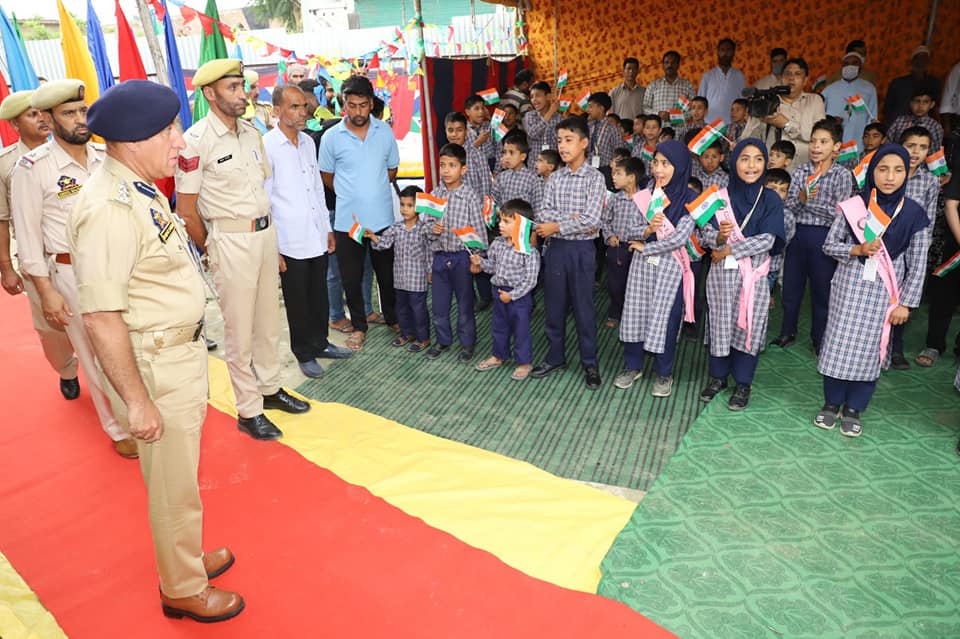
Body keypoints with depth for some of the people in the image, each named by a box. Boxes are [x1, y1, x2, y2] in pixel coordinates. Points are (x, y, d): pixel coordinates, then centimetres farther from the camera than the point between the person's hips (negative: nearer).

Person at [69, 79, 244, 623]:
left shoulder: (142, 190, 6)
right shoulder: (110, 207, -24)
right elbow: (100, 314, -26)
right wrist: (137, 401, -22)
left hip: (184, 350, 9)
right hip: (156, 364, -9)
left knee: (181, 475, 25)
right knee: (174, 488, 10)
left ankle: (187, 556, 46)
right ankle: (183, 590, 31)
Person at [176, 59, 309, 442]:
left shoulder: (252, 133, 9)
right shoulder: (196, 141, -13)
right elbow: (186, 211, -10)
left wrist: (272, 238, 12)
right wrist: (212, 252, 0)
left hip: (267, 233, 7)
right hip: (231, 240, -7)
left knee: (269, 321, 16)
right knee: (240, 331, 3)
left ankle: (270, 388, 34)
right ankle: (248, 411, 16)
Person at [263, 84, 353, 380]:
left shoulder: (308, 142, 8)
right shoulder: (266, 147, -12)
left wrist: (328, 228, 16)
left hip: (317, 237, 6)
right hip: (290, 242, -6)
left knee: (319, 296, 17)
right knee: (298, 302, 9)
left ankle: (320, 343, 36)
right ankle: (304, 353, 26)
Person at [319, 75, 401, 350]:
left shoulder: (385, 131, 1)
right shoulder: (332, 137, -5)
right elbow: (327, 176, 7)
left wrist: (372, 191, 7)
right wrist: (349, 195, 6)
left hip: (382, 218, 1)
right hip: (347, 220, -1)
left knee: (387, 274, 15)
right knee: (351, 278, 8)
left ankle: (393, 319, 35)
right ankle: (359, 326, 26)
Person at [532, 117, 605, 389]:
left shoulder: (595, 177, -7)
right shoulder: (555, 178, 7)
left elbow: (591, 220, -17)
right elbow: (543, 213, -2)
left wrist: (558, 225, -14)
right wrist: (570, 218, -16)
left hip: (581, 249, -4)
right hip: (555, 247, 5)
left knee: (583, 308, 4)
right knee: (553, 305, 12)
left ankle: (590, 364, 17)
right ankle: (556, 357, 27)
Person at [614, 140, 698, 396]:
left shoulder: (689, 199, -9)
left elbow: (679, 238, -17)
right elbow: (631, 232, 0)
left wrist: (645, 247, -10)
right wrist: (647, 230, -21)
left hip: (670, 265, -3)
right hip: (642, 263, 4)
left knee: (665, 317, 3)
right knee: (635, 313, 8)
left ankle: (664, 373, 21)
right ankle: (633, 366, 26)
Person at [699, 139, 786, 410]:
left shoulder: (771, 200, 0)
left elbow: (767, 240, -9)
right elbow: (705, 232, -1)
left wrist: (729, 250, -12)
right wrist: (718, 237, -23)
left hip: (754, 273, -1)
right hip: (721, 272, 1)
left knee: (749, 325, 4)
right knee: (720, 323, 8)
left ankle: (743, 383, 19)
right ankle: (718, 377, 25)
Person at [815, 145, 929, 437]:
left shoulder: (913, 214, -3)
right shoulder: (853, 206, -4)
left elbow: (917, 265, 0)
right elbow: (830, 245, 2)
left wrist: (905, 303, -3)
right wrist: (858, 250, -16)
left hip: (884, 293, 0)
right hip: (849, 287, 0)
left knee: (870, 349, 5)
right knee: (839, 344, 3)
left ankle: (853, 409, 21)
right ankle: (832, 403, 21)